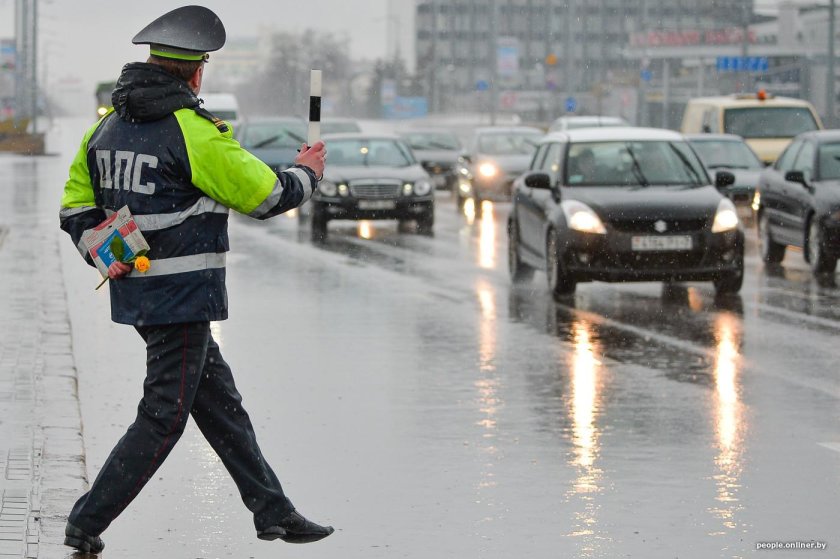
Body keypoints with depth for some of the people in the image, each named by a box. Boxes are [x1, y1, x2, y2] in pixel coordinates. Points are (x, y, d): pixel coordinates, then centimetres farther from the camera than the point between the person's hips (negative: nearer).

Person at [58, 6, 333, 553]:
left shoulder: (108, 127, 7)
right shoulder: (194, 133, -17)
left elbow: (76, 207, 11)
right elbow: (265, 195, -10)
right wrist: (307, 173, 7)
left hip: (137, 294, 9)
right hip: (182, 298, -9)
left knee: (221, 404, 15)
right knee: (163, 418, -1)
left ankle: (274, 513, 22)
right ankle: (86, 524, 1)